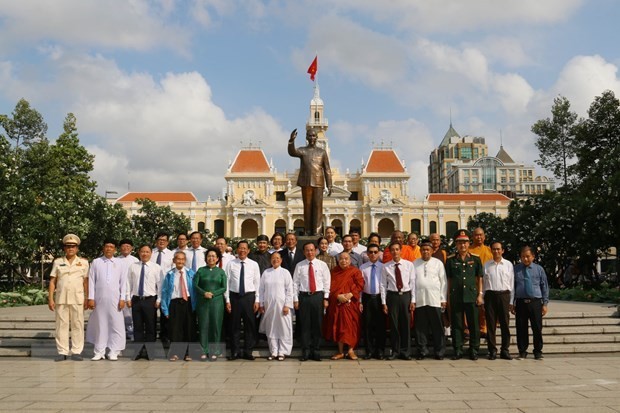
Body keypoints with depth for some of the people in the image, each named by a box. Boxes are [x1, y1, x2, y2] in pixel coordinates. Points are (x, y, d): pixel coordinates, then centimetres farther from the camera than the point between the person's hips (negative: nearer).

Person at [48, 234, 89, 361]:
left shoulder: (83, 262, 8)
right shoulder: (58, 262, 9)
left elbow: (86, 282, 6)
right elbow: (52, 281, 7)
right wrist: (50, 298, 0)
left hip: (77, 299, -1)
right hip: (61, 299, 1)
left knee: (77, 325, 0)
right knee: (61, 325, 2)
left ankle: (76, 352, 5)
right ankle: (62, 352, 8)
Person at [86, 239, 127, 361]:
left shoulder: (119, 263, 6)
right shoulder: (96, 262, 5)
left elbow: (123, 282, 5)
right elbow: (91, 280, 4)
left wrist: (122, 298, -1)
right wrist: (91, 298, -1)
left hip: (114, 299, 0)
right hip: (99, 298, 0)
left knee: (116, 324, -1)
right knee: (100, 324, 4)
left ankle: (113, 352, 6)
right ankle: (99, 352, 11)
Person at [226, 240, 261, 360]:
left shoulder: (254, 264, 3)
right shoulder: (231, 264, 1)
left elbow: (257, 283, 3)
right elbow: (227, 282, 1)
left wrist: (257, 300, -1)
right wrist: (227, 300, -2)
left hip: (249, 296, 1)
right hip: (234, 296, 0)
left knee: (250, 324, 4)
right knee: (235, 325, 6)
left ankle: (248, 351, 15)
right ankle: (235, 351, 16)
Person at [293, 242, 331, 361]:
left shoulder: (322, 265, 3)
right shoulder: (299, 266, 3)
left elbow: (327, 282, 4)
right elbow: (295, 283, 4)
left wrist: (326, 298, -1)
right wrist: (295, 299, 0)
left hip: (318, 296, 0)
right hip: (304, 296, 0)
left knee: (317, 324, 4)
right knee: (305, 324, 3)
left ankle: (316, 351, 14)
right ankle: (305, 351, 11)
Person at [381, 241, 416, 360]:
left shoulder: (409, 265, 2)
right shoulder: (386, 267, 1)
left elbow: (413, 283, 2)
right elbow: (383, 285, 1)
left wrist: (413, 300, -2)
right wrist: (384, 303, -2)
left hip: (406, 295, 0)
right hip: (392, 296, 0)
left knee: (406, 324, 4)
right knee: (394, 324, 4)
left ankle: (405, 352, 15)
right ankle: (395, 351, 15)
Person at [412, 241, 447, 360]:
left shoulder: (438, 263, 8)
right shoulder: (414, 264, 10)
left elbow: (443, 282, 6)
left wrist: (443, 299, 1)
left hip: (435, 300, -1)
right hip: (419, 300, 1)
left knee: (437, 327, 1)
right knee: (420, 327, 4)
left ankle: (439, 351, 9)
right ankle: (422, 351, 13)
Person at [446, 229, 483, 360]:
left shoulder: (475, 260, 7)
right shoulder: (450, 260, 6)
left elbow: (480, 278, 9)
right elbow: (448, 280, 7)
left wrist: (480, 295, 2)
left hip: (471, 296, 0)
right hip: (456, 296, 0)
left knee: (474, 324, 3)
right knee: (456, 325, 4)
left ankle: (474, 350, 13)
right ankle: (458, 350, 12)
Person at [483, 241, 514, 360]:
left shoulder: (508, 264, 6)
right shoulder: (486, 265, 6)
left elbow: (512, 283, 7)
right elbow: (483, 283, 7)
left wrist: (511, 301, 3)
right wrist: (482, 299, 3)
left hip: (504, 295, 0)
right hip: (490, 295, 0)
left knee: (505, 324, 2)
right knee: (491, 324, 2)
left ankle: (505, 350, 11)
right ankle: (492, 350, 9)